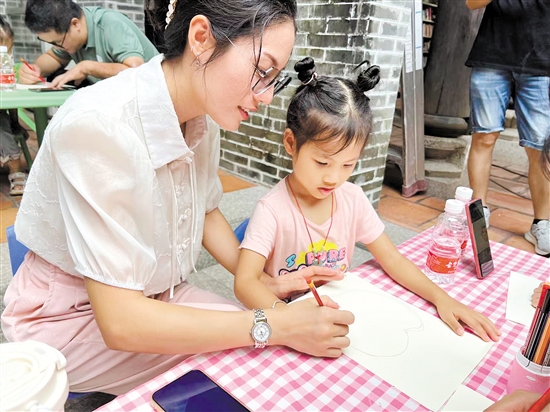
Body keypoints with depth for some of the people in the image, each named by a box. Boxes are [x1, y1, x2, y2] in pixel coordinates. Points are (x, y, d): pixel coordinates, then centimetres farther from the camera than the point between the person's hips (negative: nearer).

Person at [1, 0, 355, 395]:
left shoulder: (204, 114, -9)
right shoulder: (95, 125, -31)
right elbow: (119, 321, -30)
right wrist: (275, 326, -30)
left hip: (154, 296, 6)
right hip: (69, 318, -5)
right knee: (253, 356, -18)